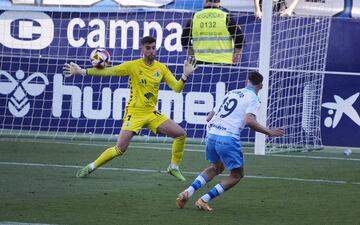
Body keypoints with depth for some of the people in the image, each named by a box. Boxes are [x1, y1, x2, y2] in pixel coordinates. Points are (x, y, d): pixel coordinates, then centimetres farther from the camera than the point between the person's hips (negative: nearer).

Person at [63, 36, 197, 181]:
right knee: (120, 148, -15)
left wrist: (185, 75, -17)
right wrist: (82, 71, -19)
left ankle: (174, 167, 13)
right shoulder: (133, 66, -7)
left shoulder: (161, 68, 4)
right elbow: (108, 71, -12)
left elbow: (177, 88, 3)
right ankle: (91, 167, 4)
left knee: (181, 134, -5)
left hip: (151, 113, 4)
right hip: (134, 112, -4)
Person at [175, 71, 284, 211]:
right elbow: (249, 121, -16)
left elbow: (209, 117, 23)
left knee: (216, 168, 31)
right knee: (237, 175, 12)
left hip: (211, 135, 7)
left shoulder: (231, 93, 21)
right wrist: (268, 132, -6)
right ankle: (204, 200, 1)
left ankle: (187, 193, 15)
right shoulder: (252, 98, 2)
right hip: (228, 139, -7)